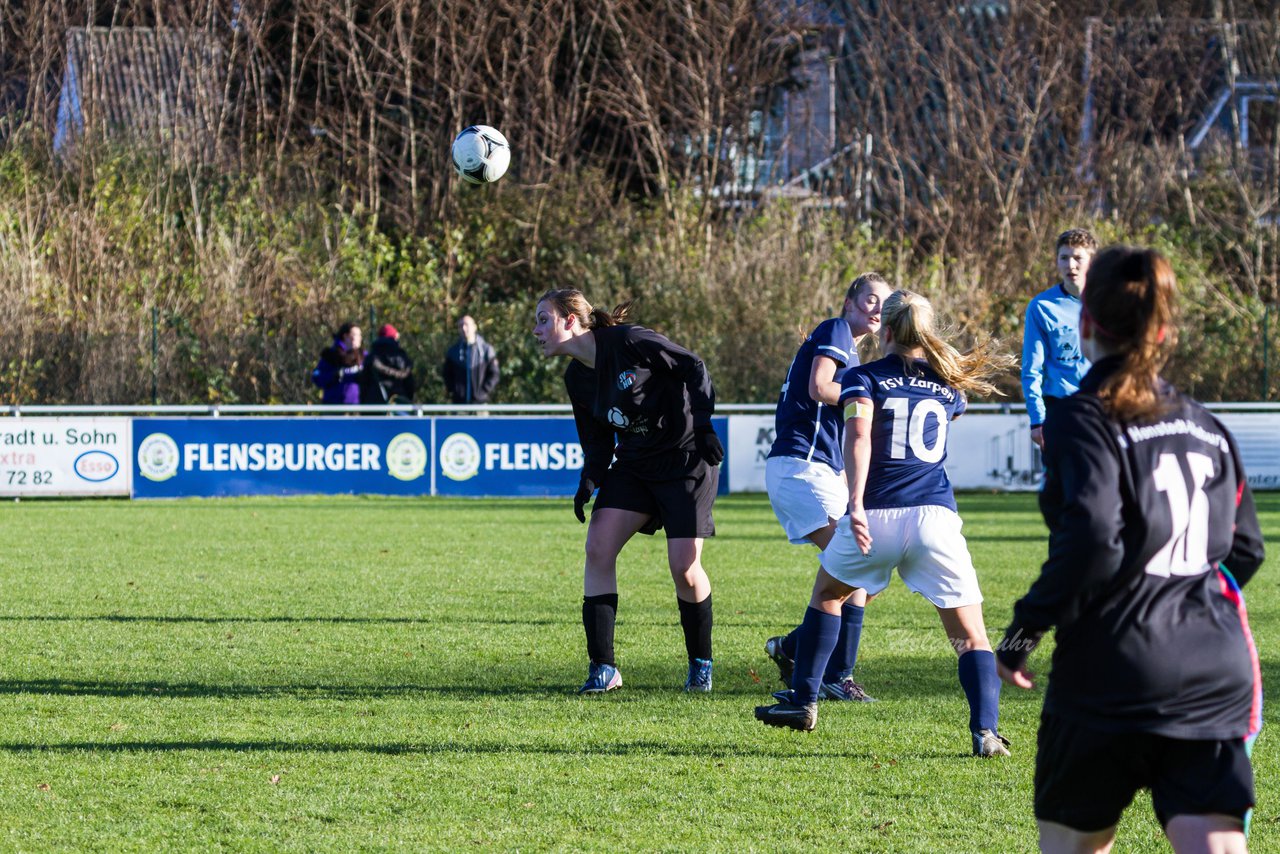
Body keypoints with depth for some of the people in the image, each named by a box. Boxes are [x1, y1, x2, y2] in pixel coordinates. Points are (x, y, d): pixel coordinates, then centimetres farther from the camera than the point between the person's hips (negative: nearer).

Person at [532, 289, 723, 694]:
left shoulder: (630, 342, -18)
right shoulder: (577, 379, 4)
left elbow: (693, 368, -11)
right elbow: (597, 441, 10)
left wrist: (703, 425, -18)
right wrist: (589, 481, -8)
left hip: (688, 459, -6)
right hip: (634, 463, 6)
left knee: (684, 568, -10)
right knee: (598, 546, -11)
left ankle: (701, 664, 14)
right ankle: (603, 668, -8)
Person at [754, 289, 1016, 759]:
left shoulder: (864, 378, 7)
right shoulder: (949, 385, 17)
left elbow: (858, 434, -12)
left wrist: (856, 503, -22)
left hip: (876, 516, -1)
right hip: (935, 516, 1)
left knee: (826, 593, 28)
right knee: (971, 637, 4)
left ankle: (803, 701, 29)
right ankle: (986, 731, -15)